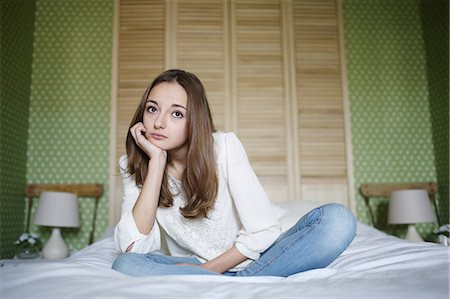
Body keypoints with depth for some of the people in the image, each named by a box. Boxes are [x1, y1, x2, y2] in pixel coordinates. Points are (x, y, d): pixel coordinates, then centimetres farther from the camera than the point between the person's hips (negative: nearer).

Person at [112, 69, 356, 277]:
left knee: (337, 219, -23)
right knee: (126, 264, -30)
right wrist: (156, 161, -23)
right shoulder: (133, 165, -7)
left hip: (251, 262, 0)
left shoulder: (224, 147, -13)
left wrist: (208, 268, -16)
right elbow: (133, 248, -21)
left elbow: (264, 231, -15)